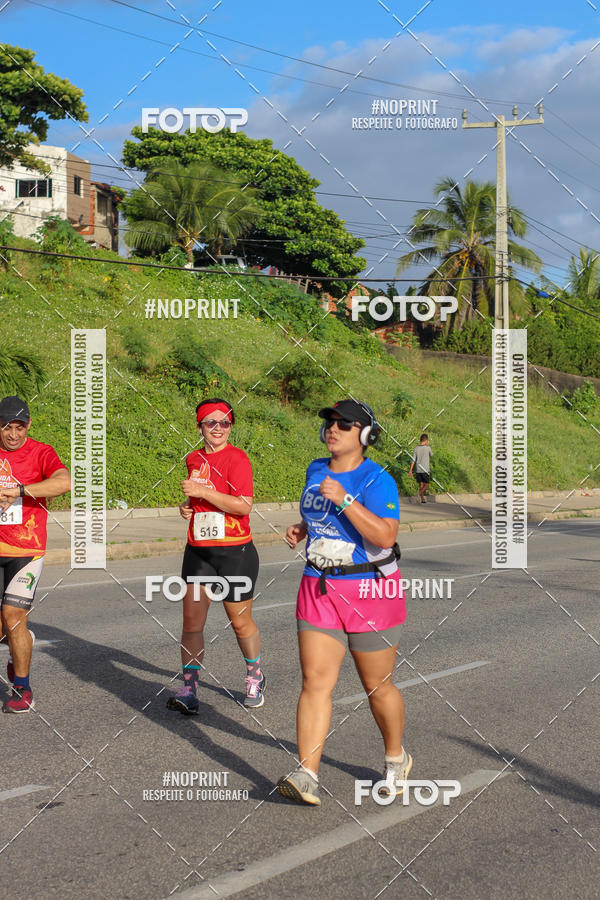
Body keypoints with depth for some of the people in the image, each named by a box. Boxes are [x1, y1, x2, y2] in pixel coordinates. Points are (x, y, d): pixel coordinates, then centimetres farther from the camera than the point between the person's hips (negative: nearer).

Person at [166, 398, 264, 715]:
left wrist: (202, 492, -23)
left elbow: (243, 506, -20)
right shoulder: (194, 459, 11)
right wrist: (188, 507, 8)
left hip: (235, 551, -5)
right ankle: (188, 690, 2)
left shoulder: (237, 457, -10)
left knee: (240, 622, 8)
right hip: (198, 551, 5)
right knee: (191, 620, -3)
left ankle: (255, 679, 31)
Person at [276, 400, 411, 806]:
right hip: (319, 589, 5)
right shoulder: (316, 470, 9)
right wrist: (302, 529, 9)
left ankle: (396, 759, 31)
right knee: (315, 681, -6)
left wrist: (344, 500, -28)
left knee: (378, 686, 7)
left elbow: (385, 535, -25)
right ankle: (307, 777, -9)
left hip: (370, 591, -5)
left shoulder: (377, 480, -12)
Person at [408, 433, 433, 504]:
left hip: (418, 470, 3)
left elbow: (413, 460, -2)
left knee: (421, 485, 10)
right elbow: (431, 455, 14)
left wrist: (410, 470, 0)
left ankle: (422, 499, 7)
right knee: (426, 484, 6)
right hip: (425, 470, -3)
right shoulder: (428, 448, -7)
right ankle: (421, 492, -20)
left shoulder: (416, 449, 0)